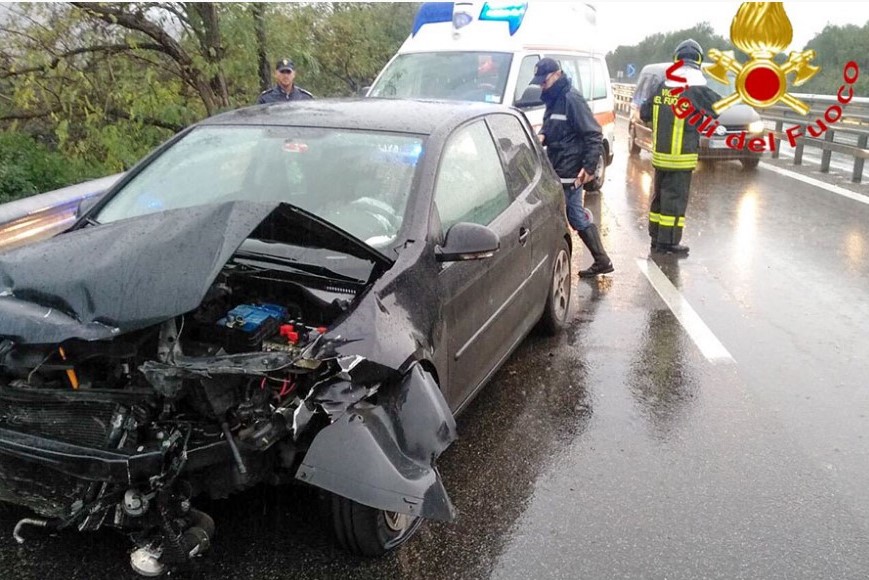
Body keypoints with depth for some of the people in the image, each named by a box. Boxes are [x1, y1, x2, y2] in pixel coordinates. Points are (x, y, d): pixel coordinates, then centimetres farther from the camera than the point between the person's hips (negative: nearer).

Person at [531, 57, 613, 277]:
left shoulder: (571, 99, -15)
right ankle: (602, 261, 23)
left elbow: (594, 135, -17)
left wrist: (589, 167, -20)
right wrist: (542, 136, 2)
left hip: (569, 172, -9)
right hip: (559, 169, 9)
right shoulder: (553, 100, 13)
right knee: (578, 218, 14)